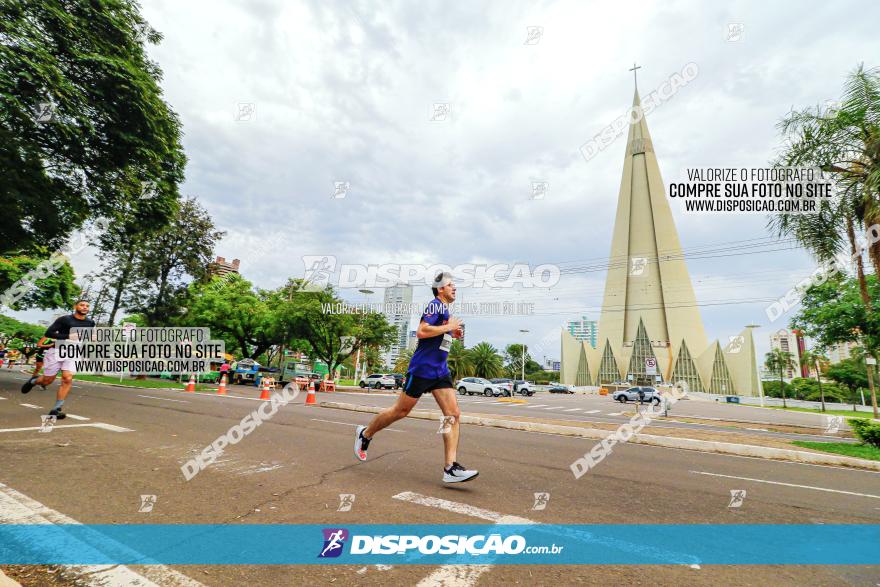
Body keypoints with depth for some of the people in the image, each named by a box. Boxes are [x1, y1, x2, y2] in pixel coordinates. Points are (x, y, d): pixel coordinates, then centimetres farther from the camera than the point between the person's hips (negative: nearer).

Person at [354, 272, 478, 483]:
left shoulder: (445, 309, 18)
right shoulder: (435, 305, -11)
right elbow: (421, 332, -25)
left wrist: (452, 334, 14)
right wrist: (449, 327, -16)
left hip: (440, 371, 9)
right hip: (422, 368, -9)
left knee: (453, 414, -4)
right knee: (401, 411, 4)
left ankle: (450, 468, -3)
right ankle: (365, 434, 28)